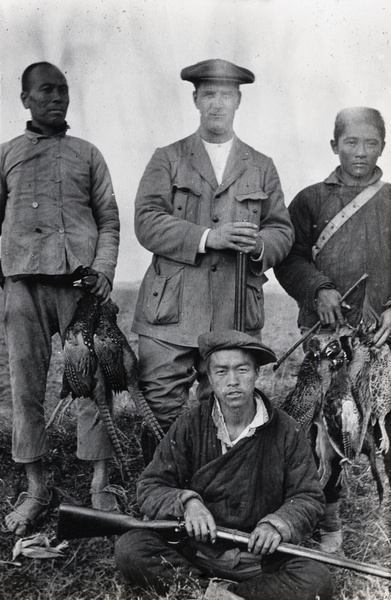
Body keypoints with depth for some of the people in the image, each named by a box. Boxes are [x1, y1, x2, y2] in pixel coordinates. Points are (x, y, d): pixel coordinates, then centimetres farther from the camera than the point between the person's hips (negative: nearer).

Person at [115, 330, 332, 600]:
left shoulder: (286, 431, -1)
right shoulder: (189, 426, 0)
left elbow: (309, 497, 2)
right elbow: (150, 488, -1)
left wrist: (277, 524, -18)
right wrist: (186, 501, -21)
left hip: (259, 557, 0)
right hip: (194, 546, 0)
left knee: (316, 578, -28)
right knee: (130, 548, -23)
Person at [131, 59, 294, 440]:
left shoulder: (261, 167, 18)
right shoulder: (167, 160, 11)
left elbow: (282, 231, 13)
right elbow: (147, 222, -3)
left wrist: (258, 245, -10)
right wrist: (206, 237, -16)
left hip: (237, 314, 2)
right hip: (171, 312, -1)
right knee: (161, 403, -5)